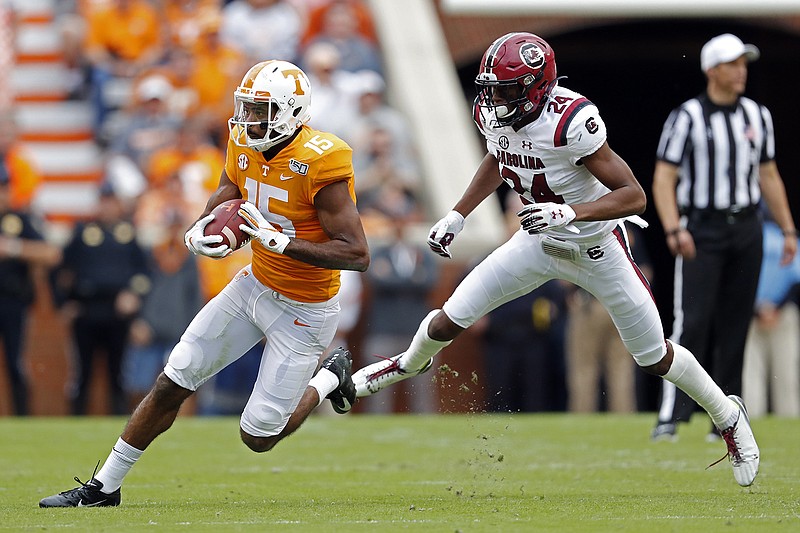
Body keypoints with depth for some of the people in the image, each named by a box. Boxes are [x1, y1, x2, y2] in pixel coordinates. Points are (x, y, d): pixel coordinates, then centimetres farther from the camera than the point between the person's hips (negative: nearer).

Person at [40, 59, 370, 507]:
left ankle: (328, 379, 26)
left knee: (258, 436, -1)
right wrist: (200, 236, -17)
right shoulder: (245, 148, -4)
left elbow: (358, 255, -28)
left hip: (304, 311, -6)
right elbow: (216, 213, 8)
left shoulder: (320, 165, -27)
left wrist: (280, 241, -33)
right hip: (256, 283, 6)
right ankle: (104, 487, 17)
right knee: (172, 384, 4)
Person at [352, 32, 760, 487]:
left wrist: (569, 213, -43)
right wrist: (457, 216, 7)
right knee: (448, 323, 3)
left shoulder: (571, 121, -35)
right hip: (540, 243, 5)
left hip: (597, 248, -5)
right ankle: (412, 364, 39)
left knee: (655, 359, 7)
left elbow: (634, 196, -32)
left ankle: (729, 416, 34)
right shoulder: (493, 114, -14)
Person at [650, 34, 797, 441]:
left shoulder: (757, 116, 12)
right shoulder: (687, 117, -5)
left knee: (734, 325, 6)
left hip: (746, 230, 5)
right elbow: (664, 179, -8)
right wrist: (673, 229, -21)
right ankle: (671, 416, -16)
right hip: (701, 231, -5)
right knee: (692, 321, -14)